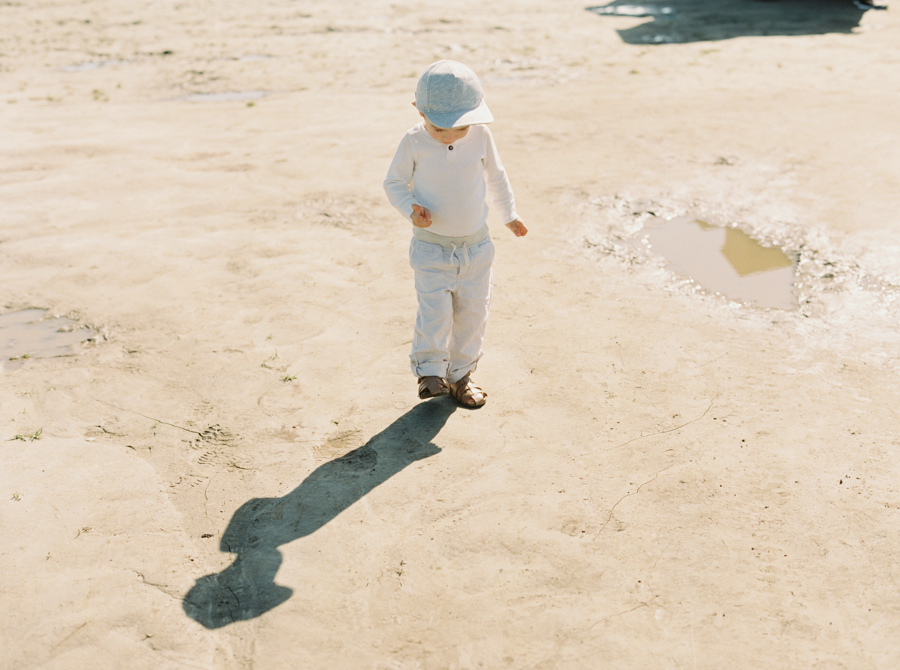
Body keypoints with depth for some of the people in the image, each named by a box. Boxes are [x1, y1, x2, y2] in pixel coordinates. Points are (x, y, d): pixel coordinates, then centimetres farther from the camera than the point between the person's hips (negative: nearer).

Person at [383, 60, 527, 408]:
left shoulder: (480, 136, -7)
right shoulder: (414, 142, -13)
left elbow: (495, 176, 11)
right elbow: (394, 182, -1)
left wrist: (509, 214, 18)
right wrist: (410, 209, -19)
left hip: (476, 245, 3)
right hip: (431, 248, -3)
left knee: (473, 311, 9)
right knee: (435, 311, -13)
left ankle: (460, 373, 29)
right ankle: (430, 370, 13)